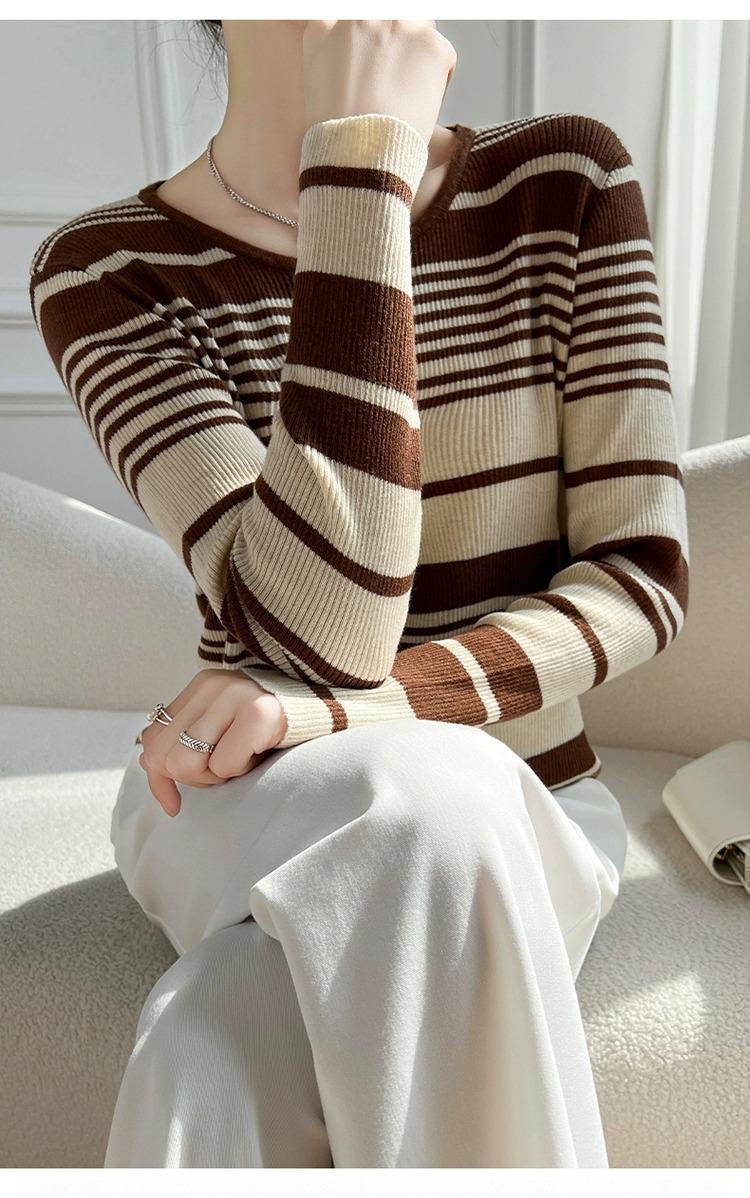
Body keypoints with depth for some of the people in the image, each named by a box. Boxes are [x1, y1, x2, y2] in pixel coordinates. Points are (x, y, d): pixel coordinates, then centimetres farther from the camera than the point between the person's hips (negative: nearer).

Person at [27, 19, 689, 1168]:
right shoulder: (109, 272, -11)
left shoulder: (567, 180, -5)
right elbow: (321, 634, -26)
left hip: (524, 813, 1)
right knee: (432, 806, -36)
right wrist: (360, 168, -26)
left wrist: (358, 710, -27)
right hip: (242, 803, 0)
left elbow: (640, 579, -10)